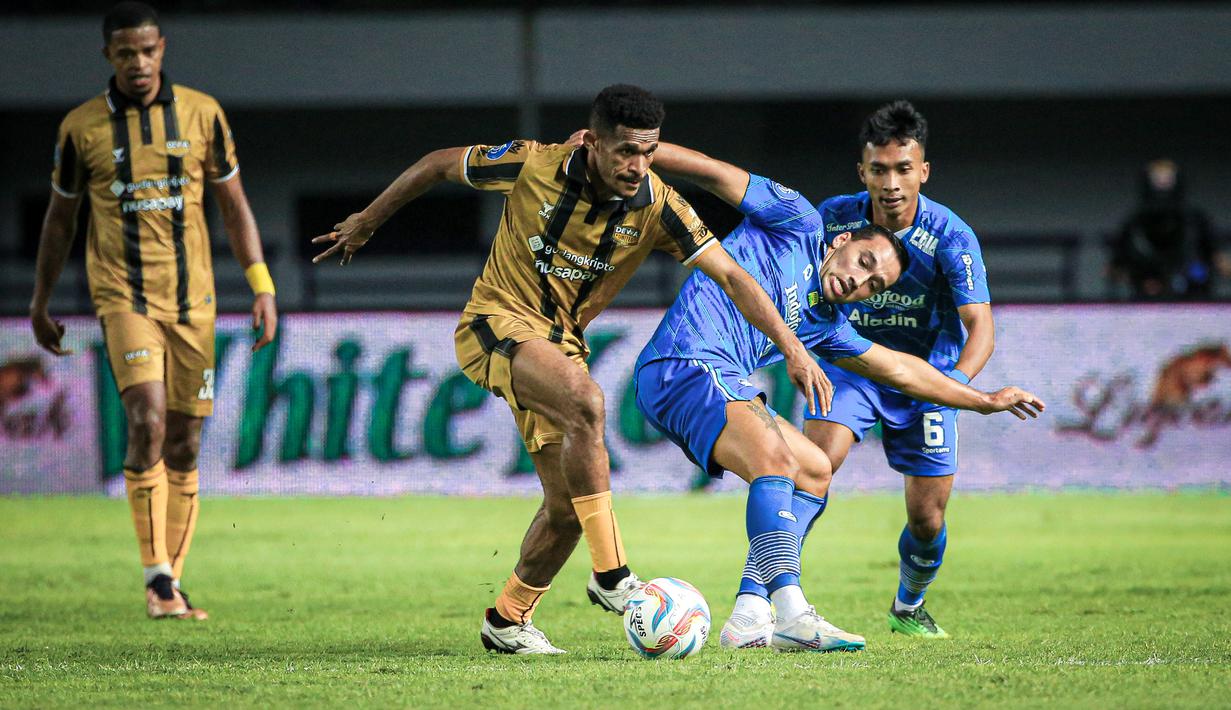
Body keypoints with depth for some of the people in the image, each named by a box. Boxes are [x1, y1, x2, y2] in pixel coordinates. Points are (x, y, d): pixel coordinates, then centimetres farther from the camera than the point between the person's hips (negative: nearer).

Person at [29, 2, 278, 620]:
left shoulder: (201, 114, 3)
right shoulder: (82, 127, 0)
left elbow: (233, 204, 9)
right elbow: (60, 218, 12)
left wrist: (262, 287, 1)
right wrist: (39, 306, 15)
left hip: (191, 296, 2)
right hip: (123, 294, -2)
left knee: (183, 445, 4)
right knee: (148, 419, -22)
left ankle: (171, 584, 15)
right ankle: (157, 577, -17)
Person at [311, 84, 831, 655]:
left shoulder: (656, 206, -13)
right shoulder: (532, 167, -19)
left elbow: (730, 276, -13)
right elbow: (440, 164, -3)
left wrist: (794, 349, -22)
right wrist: (367, 222, 8)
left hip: (562, 342, 5)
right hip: (497, 323, -5)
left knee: (568, 506, -2)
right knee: (586, 403, -33)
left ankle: (508, 619, 22)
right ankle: (610, 575, -29)